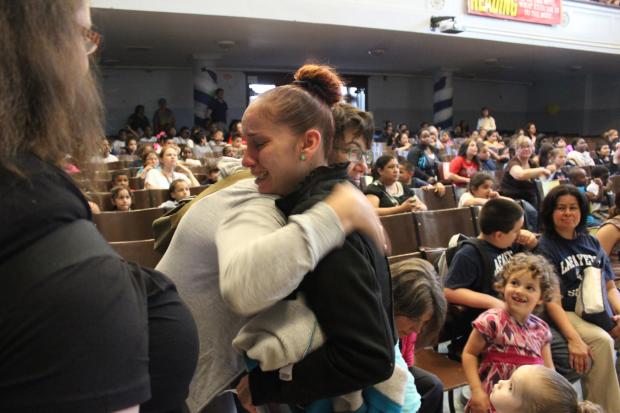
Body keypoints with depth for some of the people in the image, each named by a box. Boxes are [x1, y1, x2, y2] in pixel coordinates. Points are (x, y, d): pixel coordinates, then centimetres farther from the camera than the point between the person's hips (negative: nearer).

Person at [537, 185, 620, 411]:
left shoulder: (591, 242, 13)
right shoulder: (545, 248, -4)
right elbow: (553, 301, -11)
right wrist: (574, 339, -24)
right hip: (569, 314, -5)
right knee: (601, 340, -30)